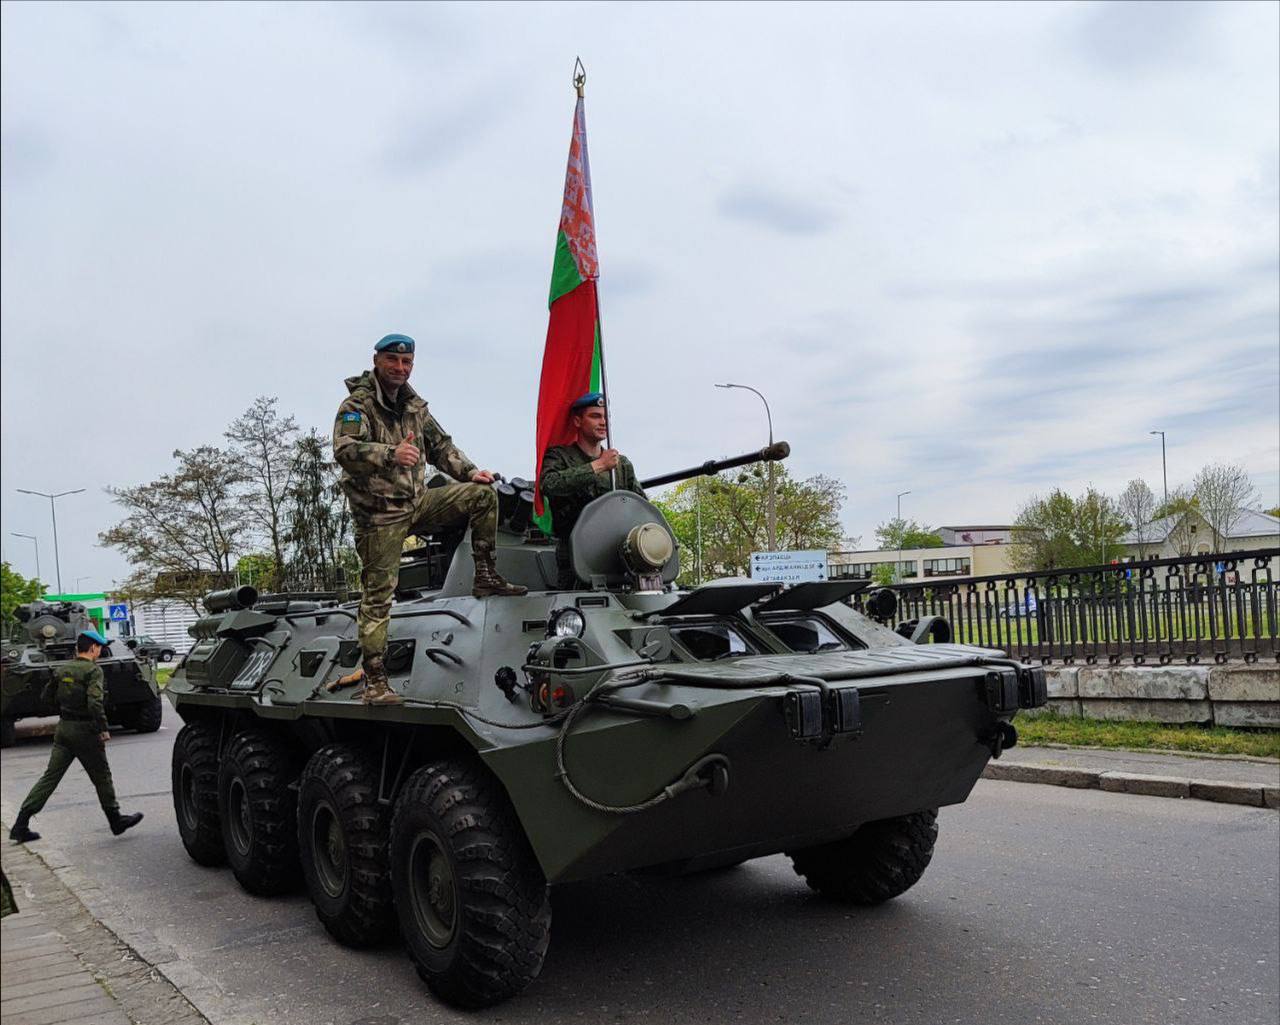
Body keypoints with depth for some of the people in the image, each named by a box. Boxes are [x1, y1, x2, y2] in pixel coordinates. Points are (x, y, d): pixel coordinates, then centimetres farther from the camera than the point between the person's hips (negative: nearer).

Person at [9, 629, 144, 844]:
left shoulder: (61, 670, 8)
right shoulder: (93, 670, -14)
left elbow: (47, 697, 17)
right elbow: (95, 702, -25)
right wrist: (103, 729, -18)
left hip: (63, 729, 6)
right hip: (85, 730, -6)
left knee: (50, 777, 7)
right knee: (102, 777, 7)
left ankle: (20, 825, 2)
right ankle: (116, 820, 18)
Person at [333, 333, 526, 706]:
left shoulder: (414, 405, 12)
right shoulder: (357, 404, -11)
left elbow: (440, 445, 21)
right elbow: (344, 449, -28)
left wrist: (470, 471, 4)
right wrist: (390, 454, -45)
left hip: (417, 502, 7)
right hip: (379, 516, -6)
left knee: (483, 494, -2)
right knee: (377, 597, -6)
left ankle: (485, 577, 4)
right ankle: (374, 682, -1)